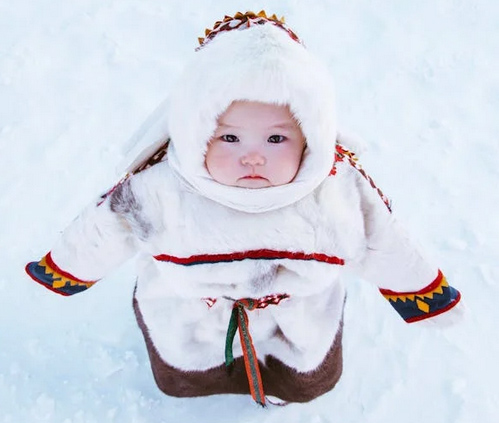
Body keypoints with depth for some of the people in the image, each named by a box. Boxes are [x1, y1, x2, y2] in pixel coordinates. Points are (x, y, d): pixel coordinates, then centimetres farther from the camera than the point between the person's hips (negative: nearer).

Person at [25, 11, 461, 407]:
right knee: (179, 383, 27)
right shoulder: (156, 191, -33)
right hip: (188, 323, 0)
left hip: (302, 323, 1)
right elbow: (103, 232, -13)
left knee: (310, 385, 28)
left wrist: (429, 295, 6)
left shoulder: (342, 191, -29)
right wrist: (61, 271, 5)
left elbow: (384, 249, -10)